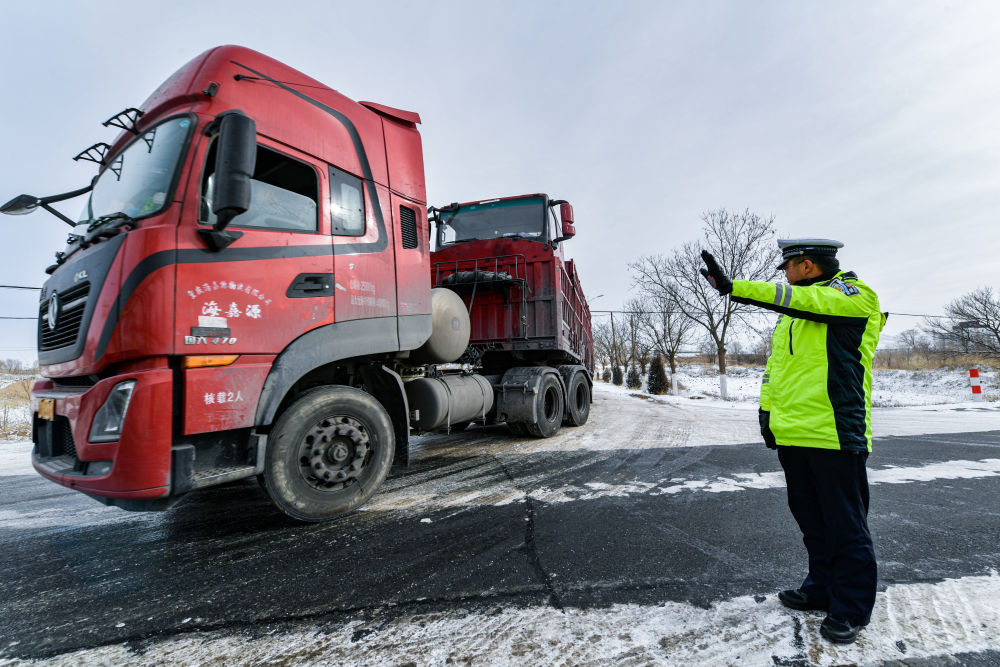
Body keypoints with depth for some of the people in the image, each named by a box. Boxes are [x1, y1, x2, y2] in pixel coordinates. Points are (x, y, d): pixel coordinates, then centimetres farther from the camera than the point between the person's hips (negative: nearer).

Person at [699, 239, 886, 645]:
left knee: (846, 525, 4)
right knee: (811, 519, 18)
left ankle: (851, 608, 18)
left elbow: (803, 300, -23)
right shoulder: (792, 311, 19)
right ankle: (822, 589, 33)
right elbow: (776, 360, 21)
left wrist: (732, 286, -28)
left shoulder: (856, 296, -5)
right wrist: (767, 409, 12)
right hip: (792, 434, 8)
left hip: (836, 434, -8)